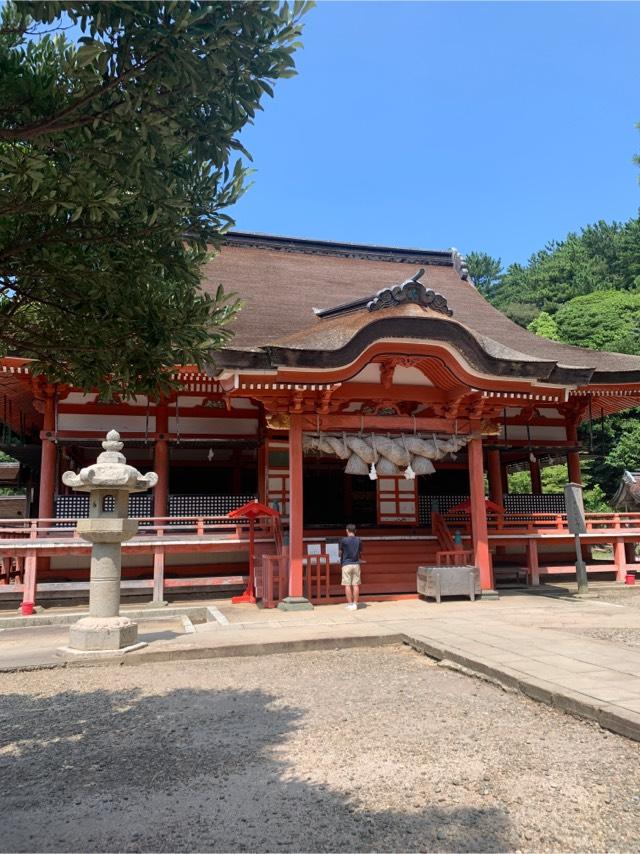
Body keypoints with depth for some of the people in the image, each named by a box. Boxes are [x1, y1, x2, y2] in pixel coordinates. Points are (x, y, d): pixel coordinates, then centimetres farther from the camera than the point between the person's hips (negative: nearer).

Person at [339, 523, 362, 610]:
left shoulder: (344, 540, -6)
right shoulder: (359, 540, 4)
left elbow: (340, 553, 4)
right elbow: (360, 553, 13)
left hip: (346, 564, -3)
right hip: (356, 564, 3)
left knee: (347, 585, 1)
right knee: (356, 585, 5)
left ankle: (350, 604, 0)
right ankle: (355, 603, 6)